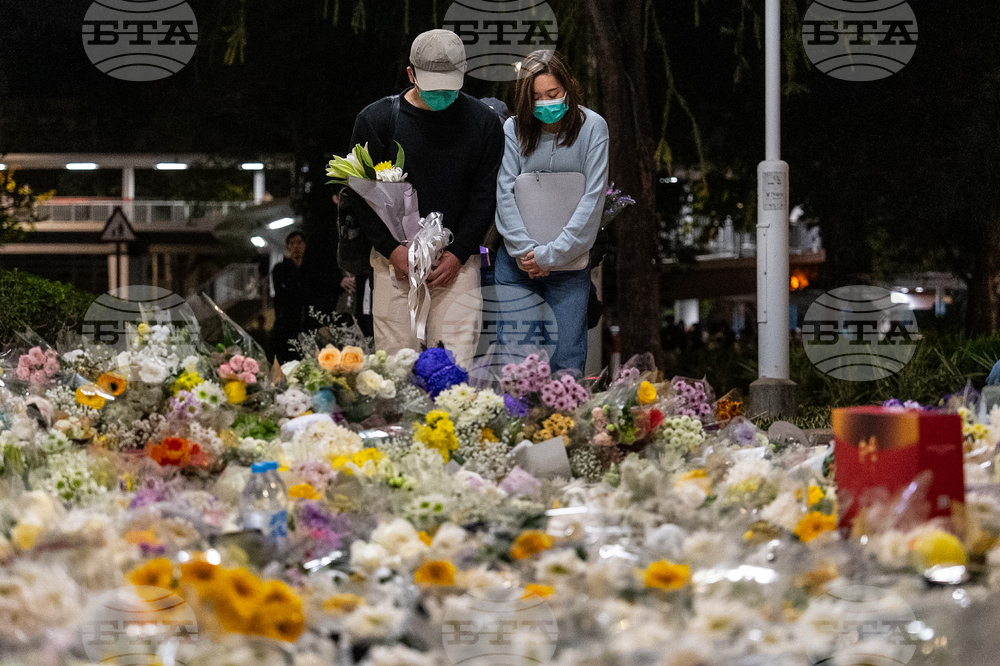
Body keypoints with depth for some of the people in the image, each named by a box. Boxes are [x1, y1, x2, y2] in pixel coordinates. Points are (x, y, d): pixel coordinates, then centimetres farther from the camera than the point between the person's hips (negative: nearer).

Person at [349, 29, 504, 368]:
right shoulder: (376, 119, 0)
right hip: (396, 258, 0)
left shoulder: (484, 122, 3)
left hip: (458, 260, 0)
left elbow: (485, 196, 5)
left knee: (456, 362, -7)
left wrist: (458, 254, -5)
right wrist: (391, 248, -8)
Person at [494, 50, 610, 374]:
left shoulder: (592, 127, -1)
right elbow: (504, 194, 0)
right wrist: (525, 250, -12)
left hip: (569, 262, -1)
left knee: (566, 361, -3)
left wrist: (551, 254, -11)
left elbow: (593, 198, -6)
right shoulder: (514, 128, 4)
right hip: (517, 260, 1)